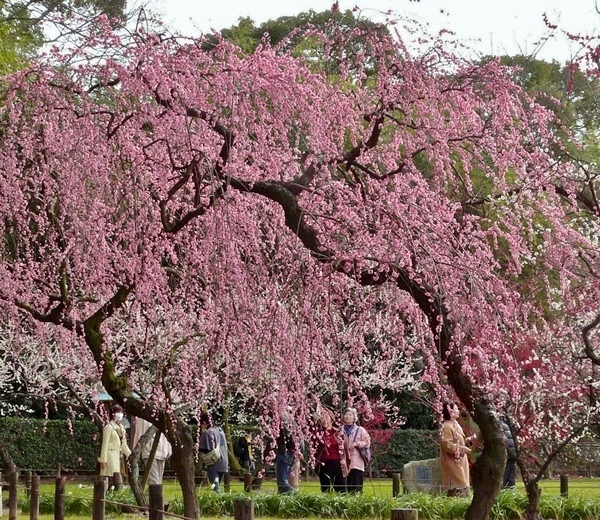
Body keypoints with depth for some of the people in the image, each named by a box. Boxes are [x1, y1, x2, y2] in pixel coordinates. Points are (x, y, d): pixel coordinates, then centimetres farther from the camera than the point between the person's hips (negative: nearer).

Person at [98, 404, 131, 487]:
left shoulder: (121, 427, 16)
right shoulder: (108, 427, -7)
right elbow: (105, 444, -10)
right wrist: (103, 460, -13)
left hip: (118, 457, 8)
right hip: (111, 457, -8)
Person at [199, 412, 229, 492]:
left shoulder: (207, 433, -11)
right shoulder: (220, 431, 12)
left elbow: (203, 449, -12)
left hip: (213, 464, -7)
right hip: (223, 464, 7)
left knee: (215, 487, -7)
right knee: (217, 485, 17)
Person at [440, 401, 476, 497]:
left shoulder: (455, 425, 15)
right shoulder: (447, 426, -16)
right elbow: (448, 445, -22)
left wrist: (469, 439, 7)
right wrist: (463, 449, -17)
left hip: (460, 462, 10)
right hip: (453, 464, -10)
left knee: (462, 486, 10)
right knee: (457, 489, -11)